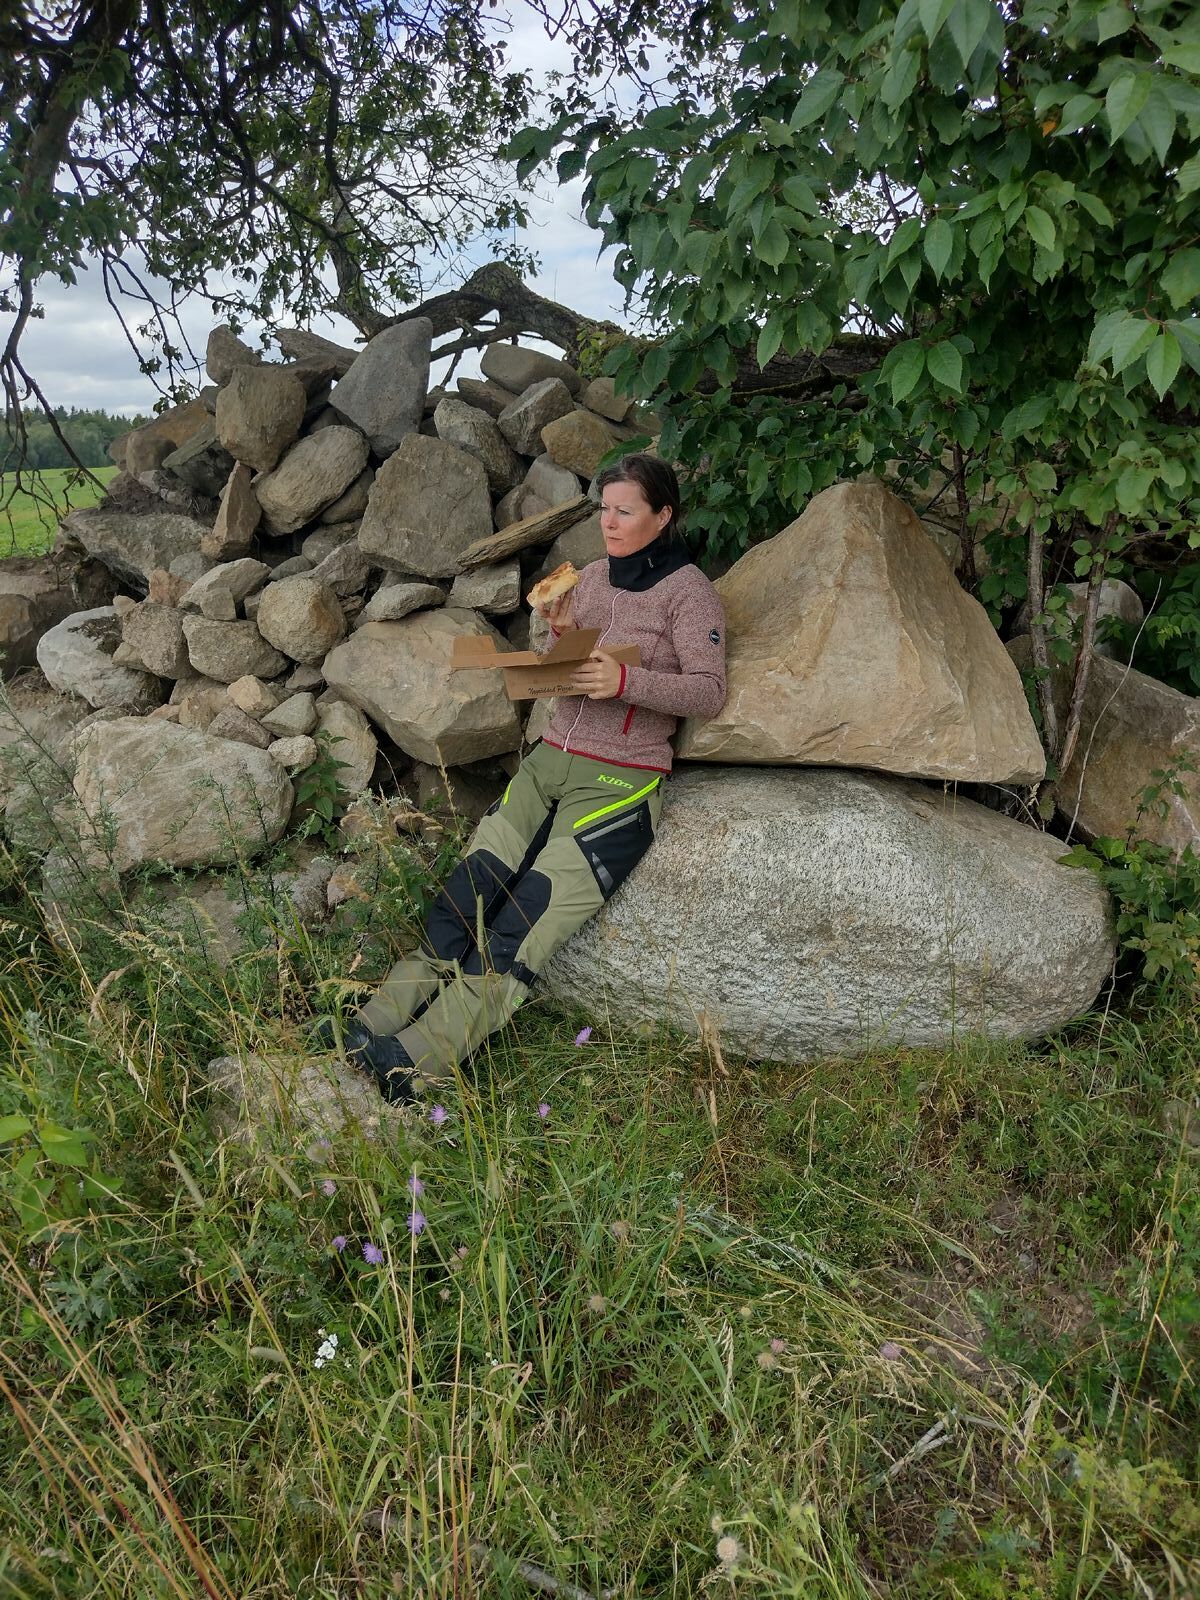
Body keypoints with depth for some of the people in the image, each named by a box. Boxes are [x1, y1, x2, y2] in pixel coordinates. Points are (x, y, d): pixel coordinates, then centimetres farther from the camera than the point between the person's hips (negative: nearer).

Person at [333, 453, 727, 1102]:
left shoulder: (688, 590, -2)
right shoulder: (593, 576, 16)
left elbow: (709, 690, -9)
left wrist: (626, 680, -22)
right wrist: (562, 633, -2)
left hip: (619, 782, -6)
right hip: (550, 758, 6)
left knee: (520, 928, -17)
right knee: (464, 894, -11)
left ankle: (414, 1064, -19)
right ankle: (372, 1029, -13)